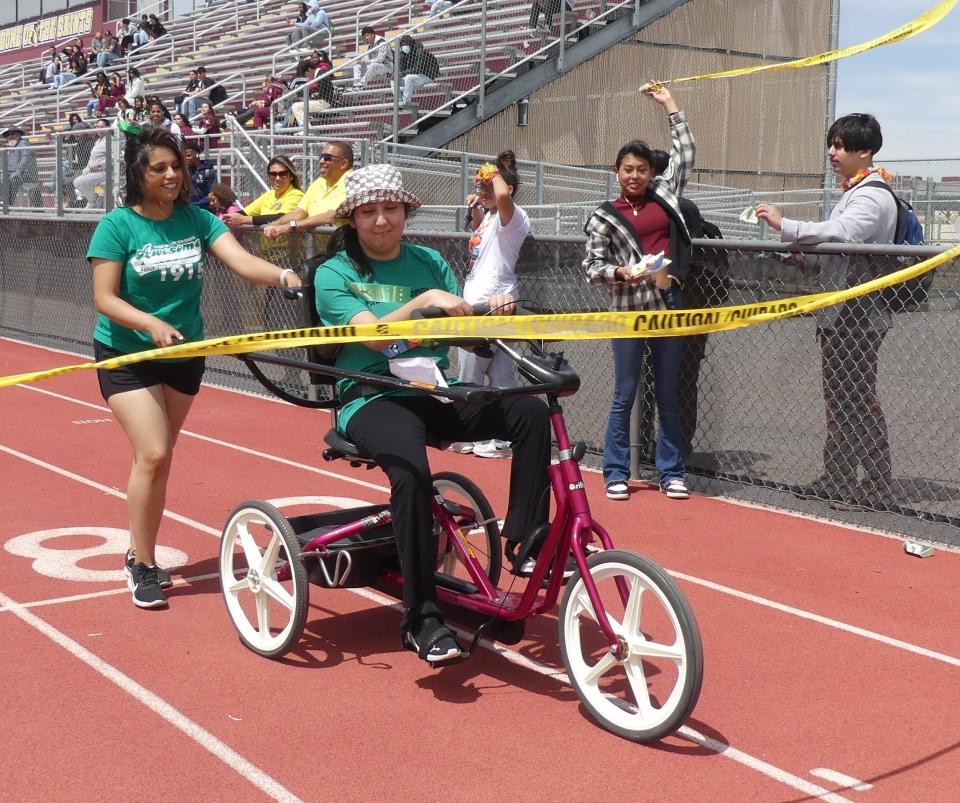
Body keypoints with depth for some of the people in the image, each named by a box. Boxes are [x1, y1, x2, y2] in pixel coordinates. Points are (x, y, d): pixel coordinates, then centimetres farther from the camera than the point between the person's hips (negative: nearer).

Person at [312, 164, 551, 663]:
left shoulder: (428, 262, 15)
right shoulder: (335, 274, 2)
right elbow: (374, 335, -14)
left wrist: (493, 313, -15)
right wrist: (424, 300, -26)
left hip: (437, 393, 4)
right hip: (374, 398, -4)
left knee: (530, 412, -21)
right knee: (412, 470, -36)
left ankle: (525, 541, -13)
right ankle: (421, 619, -27)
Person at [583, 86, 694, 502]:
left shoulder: (664, 194, 11)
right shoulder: (605, 215, 3)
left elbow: (686, 154, 17)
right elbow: (591, 265, 2)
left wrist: (669, 105, 19)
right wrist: (619, 272, -17)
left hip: (668, 305, 3)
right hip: (629, 309, -3)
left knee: (668, 394, 8)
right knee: (624, 395, 2)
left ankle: (672, 473, 14)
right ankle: (616, 473, 10)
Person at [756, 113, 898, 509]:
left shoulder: (873, 196, -13)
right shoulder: (851, 194, 20)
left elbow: (839, 233, -31)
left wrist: (785, 225, -28)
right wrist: (807, 258, 6)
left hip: (859, 318, -10)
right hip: (838, 316, 10)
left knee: (859, 402, -6)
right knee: (838, 401, 14)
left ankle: (877, 486, 1)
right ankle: (837, 480, 22)